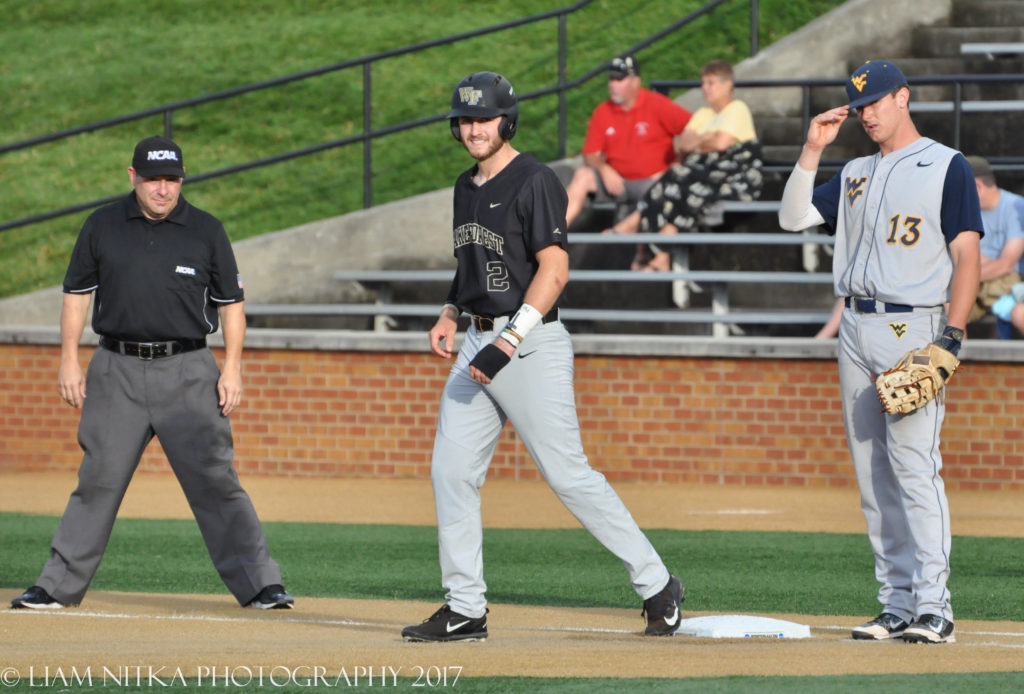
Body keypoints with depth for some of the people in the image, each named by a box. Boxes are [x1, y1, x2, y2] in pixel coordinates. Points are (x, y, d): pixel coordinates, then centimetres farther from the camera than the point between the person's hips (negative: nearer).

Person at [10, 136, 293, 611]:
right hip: (118, 371, 1)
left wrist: (232, 368, -3)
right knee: (97, 482, 3)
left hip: (188, 374, -1)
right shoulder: (102, 227, 5)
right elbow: (76, 294, 11)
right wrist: (69, 362, 3)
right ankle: (58, 586, 10)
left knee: (214, 480, -7)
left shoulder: (206, 231, 3)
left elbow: (230, 302, 6)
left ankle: (260, 585, -5)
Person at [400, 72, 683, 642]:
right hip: (480, 342, 9)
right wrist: (450, 313, 12)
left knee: (568, 475, -9)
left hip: (532, 344, -9)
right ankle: (465, 610, 7)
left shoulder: (534, 181, -11)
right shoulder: (467, 188, 16)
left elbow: (554, 269, -18)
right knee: (451, 471, 1)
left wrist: (510, 341, -23)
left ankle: (658, 586, 2)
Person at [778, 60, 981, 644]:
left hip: (912, 328, -7)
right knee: (873, 475, 4)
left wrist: (952, 335, -16)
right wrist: (813, 150, 3)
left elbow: (967, 255, -6)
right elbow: (793, 217, 12)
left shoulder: (947, 167, 0)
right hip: (856, 328, 7)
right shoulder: (855, 175, 19)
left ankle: (933, 607, -17)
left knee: (915, 467, -15)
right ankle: (898, 605, 7)